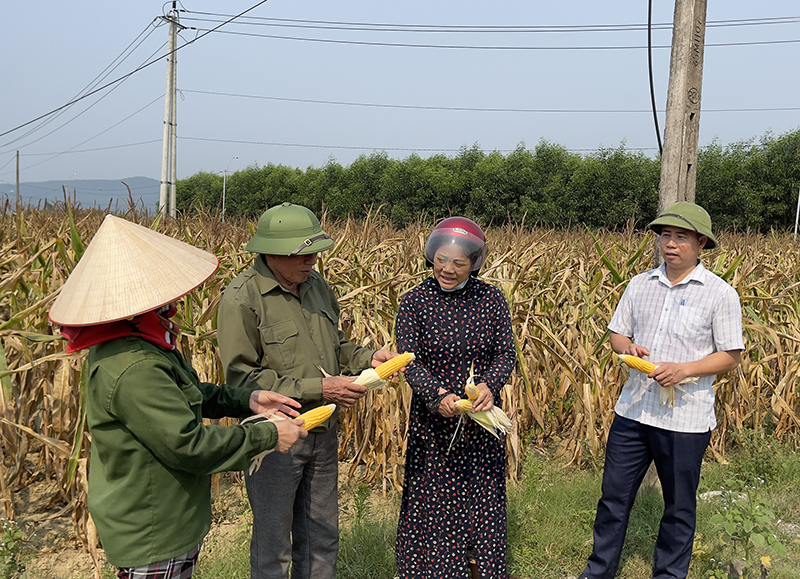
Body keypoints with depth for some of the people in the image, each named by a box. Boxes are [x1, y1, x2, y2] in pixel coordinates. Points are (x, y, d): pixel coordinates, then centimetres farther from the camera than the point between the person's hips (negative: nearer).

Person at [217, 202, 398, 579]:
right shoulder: (242, 298, -18)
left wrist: (367, 358, -4)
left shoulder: (316, 285, 4)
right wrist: (316, 389, -25)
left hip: (322, 434, 6)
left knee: (321, 541, 20)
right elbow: (241, 377, -21)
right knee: (273, 546, 11)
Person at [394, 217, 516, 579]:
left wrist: (490, 385, -26)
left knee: (484, 499, 14)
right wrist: (438, 394, -31)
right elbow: (409, 361, -14)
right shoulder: (414, 302, -8)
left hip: (482, 422, 2)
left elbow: (506, 353, -5)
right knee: (432, 500, 7)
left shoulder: (491, 299, -2)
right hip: (433, 424, -2)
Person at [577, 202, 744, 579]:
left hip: (686, 419, -3)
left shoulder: (720, 294, -7)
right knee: (614, 496, 13)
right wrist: (626, 347, -12)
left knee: (679, 506, 14)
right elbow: (617, 333, 11)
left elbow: (731, 357, -6)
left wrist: (683, 369, -21)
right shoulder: (640, 285, 5)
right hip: (633, 409, 4)